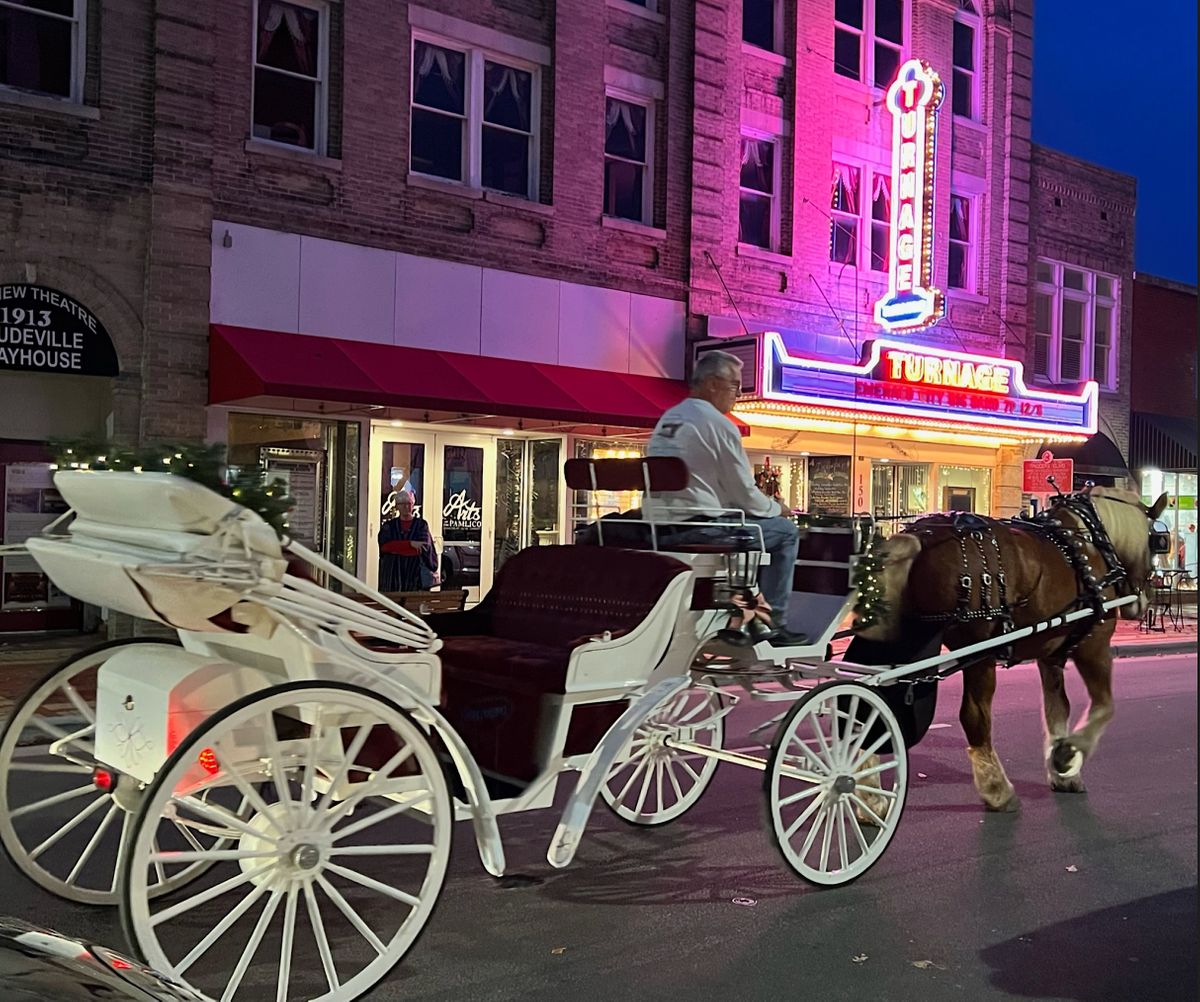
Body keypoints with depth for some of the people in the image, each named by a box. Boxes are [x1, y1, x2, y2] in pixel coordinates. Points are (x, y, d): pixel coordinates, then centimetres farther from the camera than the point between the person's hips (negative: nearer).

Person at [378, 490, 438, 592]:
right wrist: (410, 543, -14)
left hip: (415, 575, -1)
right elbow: (384, 545, -7)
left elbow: (424, 548, -6)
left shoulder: (421, 525, 8)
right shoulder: (389, 525, 11)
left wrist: (396, 548, -7)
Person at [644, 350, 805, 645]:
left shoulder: (666, 419, 14)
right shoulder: (717, 423, -11)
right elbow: (744, 492, -8)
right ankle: (773, 623, 7)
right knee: (785, 531, 7)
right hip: (697, 529, -9)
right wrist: (777, 508, 13)